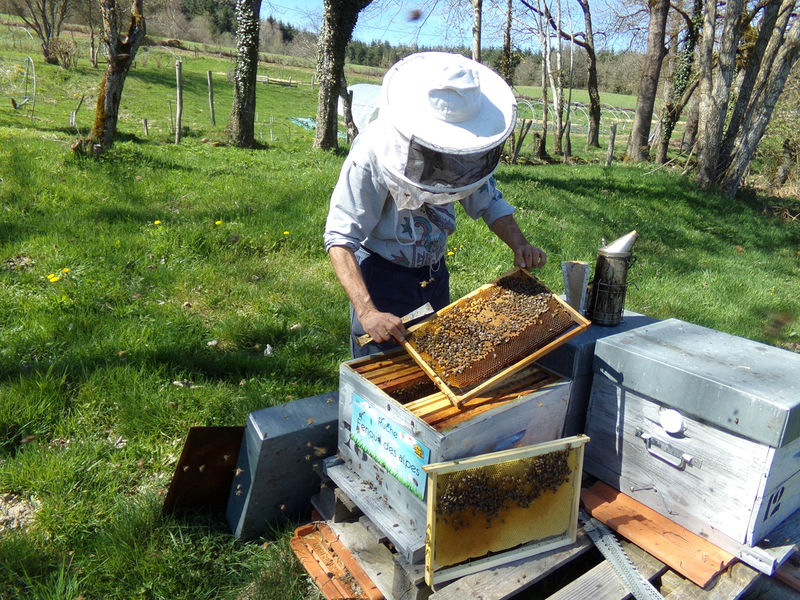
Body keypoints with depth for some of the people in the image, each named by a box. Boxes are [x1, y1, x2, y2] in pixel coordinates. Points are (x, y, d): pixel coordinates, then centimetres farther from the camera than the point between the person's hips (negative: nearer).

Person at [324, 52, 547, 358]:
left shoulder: (465, 146, -10)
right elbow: (341, 237, -28)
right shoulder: (374, 150, -27)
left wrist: (519, 244, -15)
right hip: (381, 274, -5)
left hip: (434, 272, 5)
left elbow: (488, 201, 4)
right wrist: (367, 312, -40)